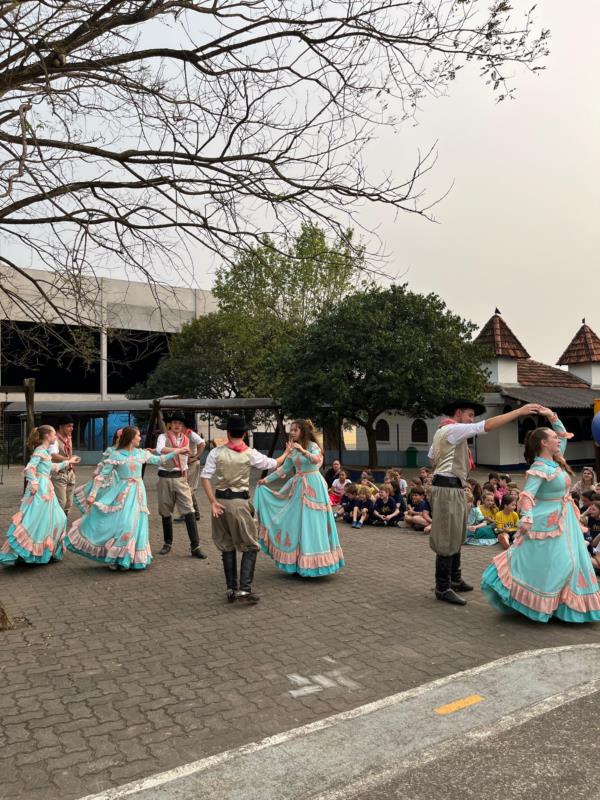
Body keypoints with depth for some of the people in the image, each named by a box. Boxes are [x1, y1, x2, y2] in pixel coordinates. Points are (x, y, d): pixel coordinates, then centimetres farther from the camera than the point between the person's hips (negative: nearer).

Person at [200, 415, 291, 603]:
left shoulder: (216, 452, -2)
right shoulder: (250, 454, -6)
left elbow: (205, 477, -8)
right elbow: (273, 464, 6)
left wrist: (213, 502, -6)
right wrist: (286, 453, 23)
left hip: (220, 501, 3)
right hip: (240, 502, -3)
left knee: (227, 547, 16)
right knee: (250, 546, 8)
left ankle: (231, 589, 20)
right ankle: (244, 589, -3)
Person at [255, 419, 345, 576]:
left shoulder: (312, 445, -10)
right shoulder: (293, 448, 10)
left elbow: (316, 459, -32)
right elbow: (285, 468, 17)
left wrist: (303, 451, -48)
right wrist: (267, 480, 14)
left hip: (313, 486, -7)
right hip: (298, 487, 7)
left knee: (310, 523, -4)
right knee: (295, 522, 7)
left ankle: (312, 564, 7)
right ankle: (297, 561, 17)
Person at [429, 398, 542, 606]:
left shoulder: (441, 432, 17)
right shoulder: (453, 430, -14)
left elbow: (432, 459, 24)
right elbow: (487, 425, -21)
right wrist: (519, 411, -19)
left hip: (453, 488, 11)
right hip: (448, 488, -11)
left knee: (455, 537, 19)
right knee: (447, 539, -5)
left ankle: (454, 579, 32)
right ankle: (443, 588, 3)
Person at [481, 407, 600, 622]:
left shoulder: (556, 460, 9)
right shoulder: (539, 468, -18)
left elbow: (564, 435, 21)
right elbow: (527, 494, -25)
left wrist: (552, 416, 10)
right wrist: (526, 518, -35)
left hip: (563, 520, 10)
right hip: (547, 522, -10)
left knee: (567, 562, 13)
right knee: (540, 562, -6)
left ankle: (559, 603, 22)